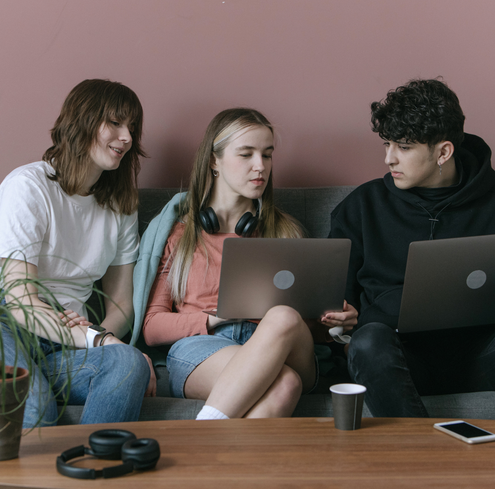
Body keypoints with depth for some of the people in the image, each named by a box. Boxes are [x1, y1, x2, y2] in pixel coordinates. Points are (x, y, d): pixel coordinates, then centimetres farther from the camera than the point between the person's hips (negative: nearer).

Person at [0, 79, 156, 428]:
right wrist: (98, 340, -22)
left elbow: (121, 302, 17)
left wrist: (105, 333, -9)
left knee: (130, 363, -30)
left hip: (67, 348, 5)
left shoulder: (121, 206, 17)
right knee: (34, 406, -38)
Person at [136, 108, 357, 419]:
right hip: (200, 346, -2)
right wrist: (215, 317, -7)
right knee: (283, 383, -38)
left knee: (284, 318, -37)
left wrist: (330, 319, 2)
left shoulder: (286, 231, 28)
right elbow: (152, 328, 12)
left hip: (284, 350, 3)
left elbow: (304, 314, 27)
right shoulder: (177, 231, 19)